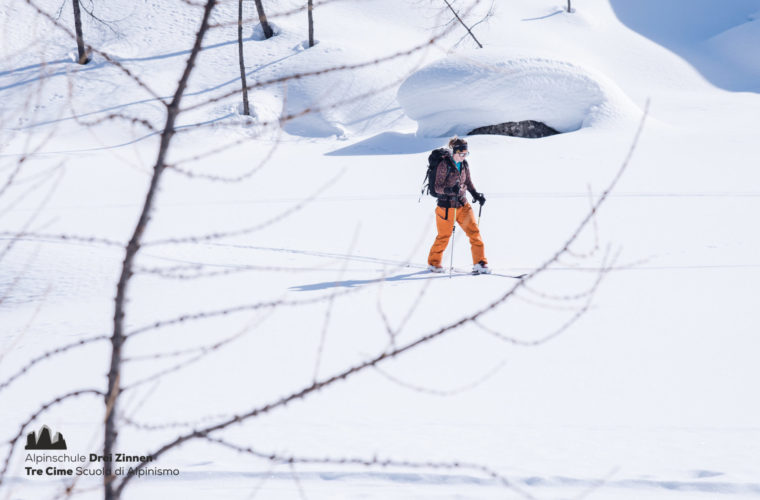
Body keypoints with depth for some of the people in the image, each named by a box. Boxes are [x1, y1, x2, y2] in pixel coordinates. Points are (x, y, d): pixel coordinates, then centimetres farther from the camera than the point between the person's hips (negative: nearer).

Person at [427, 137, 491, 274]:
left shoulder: (464, 164, 5)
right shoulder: (444, 165, -14)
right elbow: (437, 187, -15)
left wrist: (476, 195, 3)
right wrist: (450, 190, -34)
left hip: (463, 205, 5)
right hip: (447, 206, -5)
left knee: (474, 232, -5)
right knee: (444, 236, 6)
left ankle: (480, 264, -1)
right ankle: (433, 263, 28)